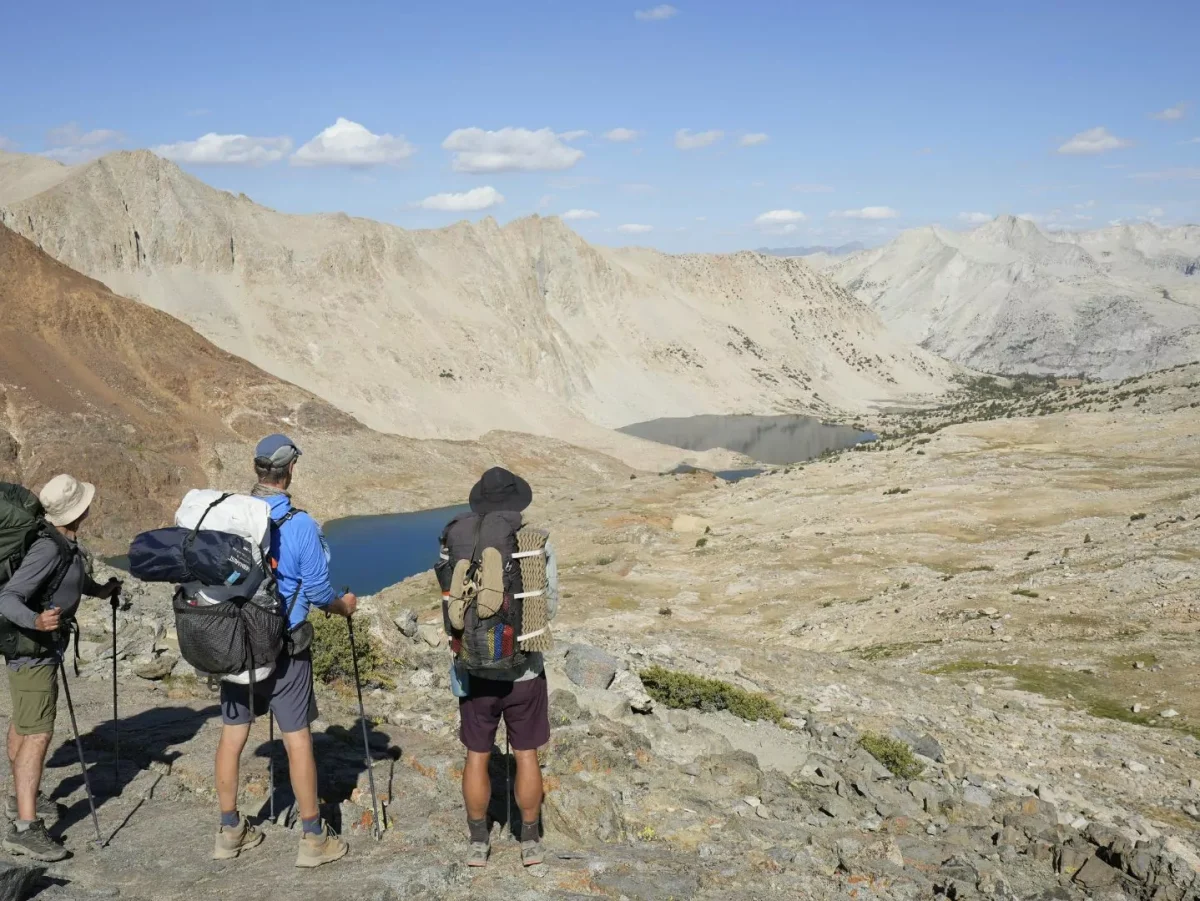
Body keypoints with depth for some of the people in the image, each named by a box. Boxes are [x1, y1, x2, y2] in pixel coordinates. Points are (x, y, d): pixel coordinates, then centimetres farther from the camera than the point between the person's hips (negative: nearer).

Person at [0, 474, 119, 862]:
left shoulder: (65, 543, 1)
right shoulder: (48, 549, -27)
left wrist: (98, 590, 11)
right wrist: (36, 621, -50)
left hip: (42, 643, 10)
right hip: (32, 646, -10)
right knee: (38, 733, -15)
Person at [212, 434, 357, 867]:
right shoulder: (300, 525, -16)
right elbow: (317, 591, -10)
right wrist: (343, 605, 11)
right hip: (283, 648, -4)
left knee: (232, 733, 13)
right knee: (297, 738, 4)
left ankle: (230, 831, 25)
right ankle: (313, 837, 13)